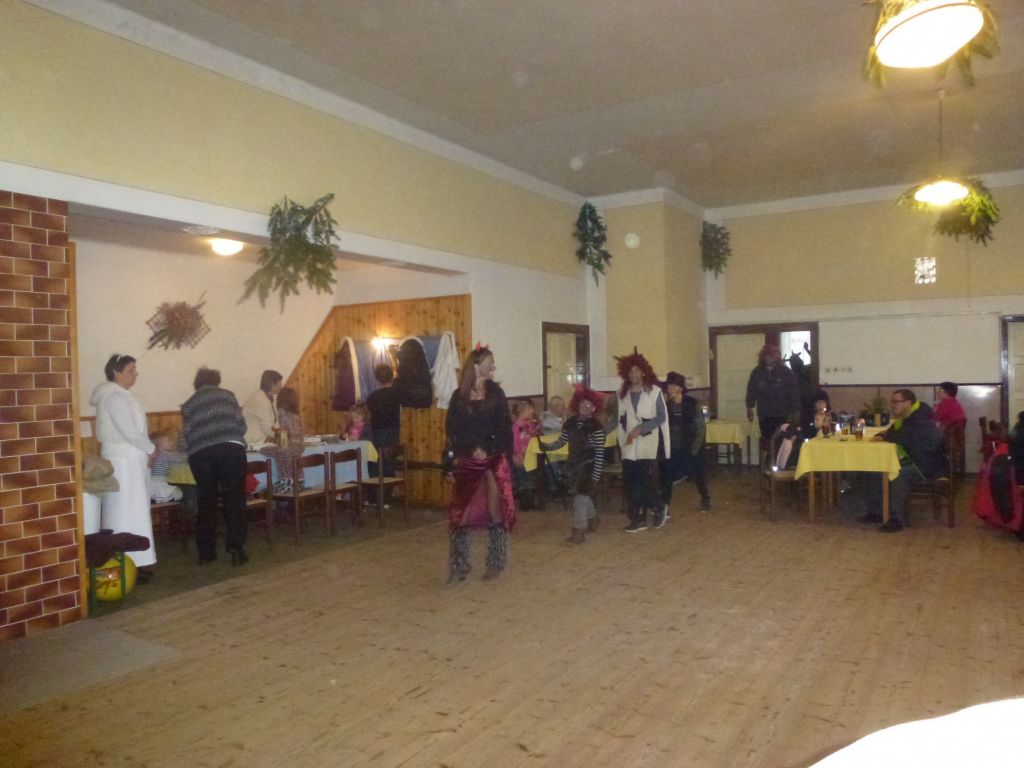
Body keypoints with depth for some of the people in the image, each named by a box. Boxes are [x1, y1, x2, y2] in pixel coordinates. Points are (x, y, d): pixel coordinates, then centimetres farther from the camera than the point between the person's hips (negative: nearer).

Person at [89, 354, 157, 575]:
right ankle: (133, 561, 0)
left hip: (127, 458, 10)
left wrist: (146, 449, 10)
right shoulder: (115, 396, -18)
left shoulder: (117, 394, 14)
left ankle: (127, 558, 20)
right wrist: (151, 449, -9)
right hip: (125, 461, -10)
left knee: (123, 511, 13)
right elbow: (130, 432, -22)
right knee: (130, 511, -6)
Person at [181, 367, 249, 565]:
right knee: (234, 500, 3)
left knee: (206, 502, 12)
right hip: (230, 448, -2)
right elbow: (241, 424, 13)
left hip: (200, 453, 2)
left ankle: (206, 553, 15)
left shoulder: (188, 404, 20)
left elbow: (187, 433, 14)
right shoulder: (227, 395, 16)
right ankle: (236, 548, -3)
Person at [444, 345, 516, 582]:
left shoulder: (496, 393, 4)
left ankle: (496, 564, 15)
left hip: (494, 461, 0)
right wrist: (472, 450, -11)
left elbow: (504, 427, 1)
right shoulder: (459, 396, 2)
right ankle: (458, 567, 12)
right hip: (467, 462, 0)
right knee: (461, 512, 1)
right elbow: (451, 430, -1)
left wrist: (488, 451, -9)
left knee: (495, 510, 2)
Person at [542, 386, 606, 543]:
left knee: (581, 496, -9)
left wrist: (595, 476, -18)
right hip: (574, 465, 6)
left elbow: (599, 454, -15)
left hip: (589, 467, -6)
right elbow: (560, 442, 7)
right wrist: (545, 446, -11)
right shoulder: (570, 423, 3)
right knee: (583, 495, 18)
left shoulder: (596, 427, -14)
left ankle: (579, 531, -3)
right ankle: (592, 519, 41)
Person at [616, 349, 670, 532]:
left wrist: (641, 428, -16)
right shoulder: (623, 393, 10)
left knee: (646, 480, -9)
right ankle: (638, 519, 12)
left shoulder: (654, 391, -2)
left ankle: (659, 509, 16)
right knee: (629, 483, 2)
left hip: (647, 443, -4)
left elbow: (661, 417, -6)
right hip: (629, 445, 4)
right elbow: (620, 419, 13)